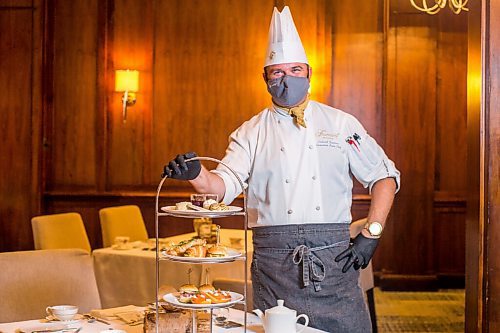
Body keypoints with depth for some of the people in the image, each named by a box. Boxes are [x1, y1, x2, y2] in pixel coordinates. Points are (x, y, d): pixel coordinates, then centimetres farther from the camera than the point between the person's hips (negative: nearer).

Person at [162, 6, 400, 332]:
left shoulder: (340, 123, 6)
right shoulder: (252, 133, 7)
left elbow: (384, 175, 8)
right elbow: (226, 184, -5)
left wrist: (371, 234, -2)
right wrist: (196, 174, -27)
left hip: (334, 256, 0)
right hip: (274, 263, 0)